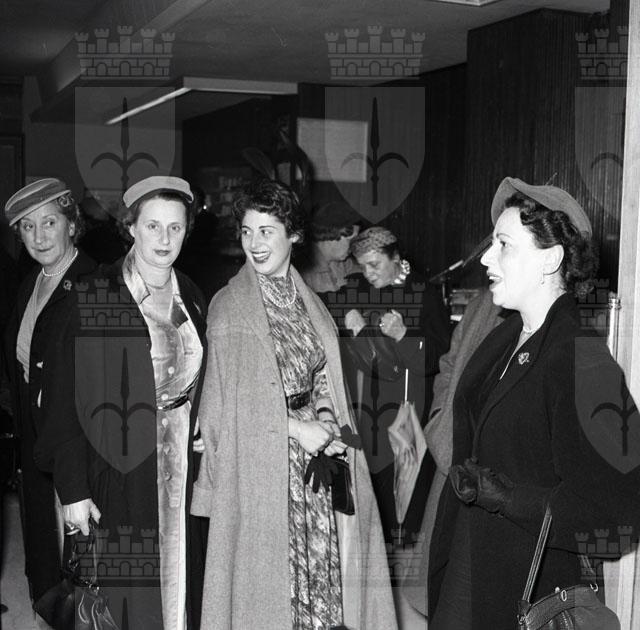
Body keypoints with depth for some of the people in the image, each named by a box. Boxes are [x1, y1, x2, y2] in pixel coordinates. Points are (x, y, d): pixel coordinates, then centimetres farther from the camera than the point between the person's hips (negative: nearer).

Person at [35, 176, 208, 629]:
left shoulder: (192, 298, 7)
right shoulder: (94, 299, -9)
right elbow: (69, 397, -10)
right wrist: (74, 487, -13)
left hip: (182, 475, 5)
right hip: (121, 477, -4)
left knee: (178, 583, 11)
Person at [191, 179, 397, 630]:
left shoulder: (309, 301, 11)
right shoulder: (229, 306, -6)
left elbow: (323, 374, 13)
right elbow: (232, 396, -9)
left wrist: (325, 417, -6)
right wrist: (296, 426, -13)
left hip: (313, 457, 5)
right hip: (259, 464, -5)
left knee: (323, 558, 6)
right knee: (267, 570, 1)